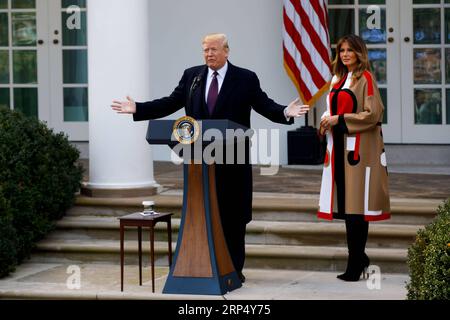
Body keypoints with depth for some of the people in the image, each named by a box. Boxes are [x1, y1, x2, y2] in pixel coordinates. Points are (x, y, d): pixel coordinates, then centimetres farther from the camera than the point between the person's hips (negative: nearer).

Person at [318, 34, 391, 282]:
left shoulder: (365, 79, -6)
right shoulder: (339, 80, 18)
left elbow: (373, 114, -13)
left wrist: (340, 120, -13)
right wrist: (327, 120, 5)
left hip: (358, 148, -7)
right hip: (339, 147, 7)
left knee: (356, 207, -8)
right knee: (346, 203, 7)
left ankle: (355, 264, -5)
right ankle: (358, 258, 18)